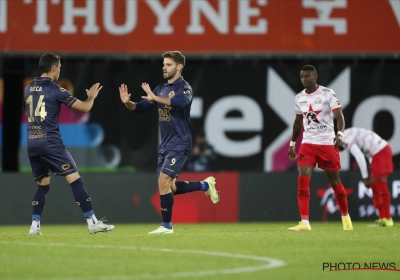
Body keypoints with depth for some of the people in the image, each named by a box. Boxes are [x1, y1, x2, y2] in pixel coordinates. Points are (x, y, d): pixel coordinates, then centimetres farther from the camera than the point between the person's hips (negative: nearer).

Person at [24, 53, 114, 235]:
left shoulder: (28, 89, 11)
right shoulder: (55, 90, -7)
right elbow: (85, 107, -3)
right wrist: (91, 97, 18)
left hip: (32, 144, 7)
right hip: (51, 143, -7)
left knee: (42, 185, 17)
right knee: (75, 179, -6)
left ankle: (35, 226, 7)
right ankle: (92, 222, -10)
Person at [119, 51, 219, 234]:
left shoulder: (184, 88, -10)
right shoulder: (161, 89, 13)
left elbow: (181, 102, -34)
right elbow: (141, 107, 12)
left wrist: (155, 98, -41)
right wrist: (127, 102, -9)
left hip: (179, 143, -8)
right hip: (165, 144, 8)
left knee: (163, 180, -16)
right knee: (169, 187, 11)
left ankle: (166, 226, -8)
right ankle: (205, 185, 30)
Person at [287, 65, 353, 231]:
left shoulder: (327, 94, -7)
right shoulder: (299, 98, 8)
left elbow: (339, 116, -12)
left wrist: (340, 133, -29)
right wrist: (292, 143, 20)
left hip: (327, 143, -3)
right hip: (308, 143, 3)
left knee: (335, 181, 6)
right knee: (303, 180, -14)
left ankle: (345, 217, 27)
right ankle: (304, 223, -17)